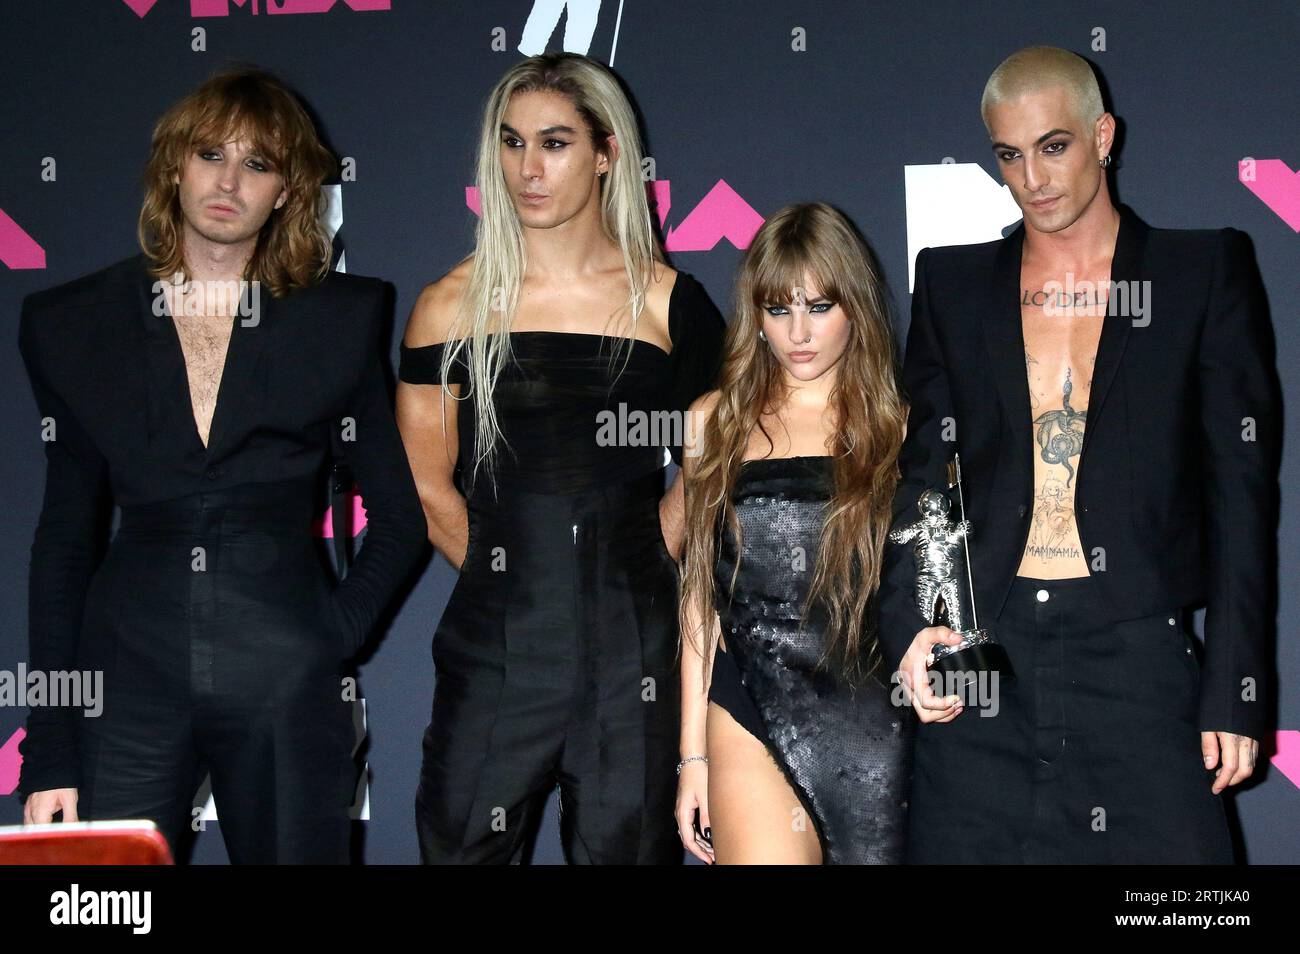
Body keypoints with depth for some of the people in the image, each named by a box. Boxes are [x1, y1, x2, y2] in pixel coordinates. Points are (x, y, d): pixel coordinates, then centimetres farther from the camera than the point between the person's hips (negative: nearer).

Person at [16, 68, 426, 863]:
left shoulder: (340, 321, 3)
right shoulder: (77, 325, 6)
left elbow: (401, 518, 8)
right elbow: (66, 539, 6)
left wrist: (337, 635, -4)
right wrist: (50, 755, 3)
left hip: (286, 692, 0)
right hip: (130, 683, 1)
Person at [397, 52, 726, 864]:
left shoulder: (668, 302, 3)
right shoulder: (456, 304, 2)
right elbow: (427, 487, 5)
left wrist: (632, 567, 6)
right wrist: (509, 580, 7)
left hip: (633, 649, 0)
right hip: (495, 649, 0)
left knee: (627, 845, 9)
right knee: (462, 844, 4)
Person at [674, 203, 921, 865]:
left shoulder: (899, 427, 6)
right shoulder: (718, 421, 9)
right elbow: (702, 590, 11)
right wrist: (693, 752, 8)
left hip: (872, 728, 0)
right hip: (751, 719, 0)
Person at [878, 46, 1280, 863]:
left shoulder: (1206, 273, 6)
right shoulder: (953, 284, 13)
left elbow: (1242, 490, 3)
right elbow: (920, 473, 10)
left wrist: (1234, 691, -3)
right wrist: (908, 627, -6)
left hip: (1138, 657, -2)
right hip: (979, 658, 2)